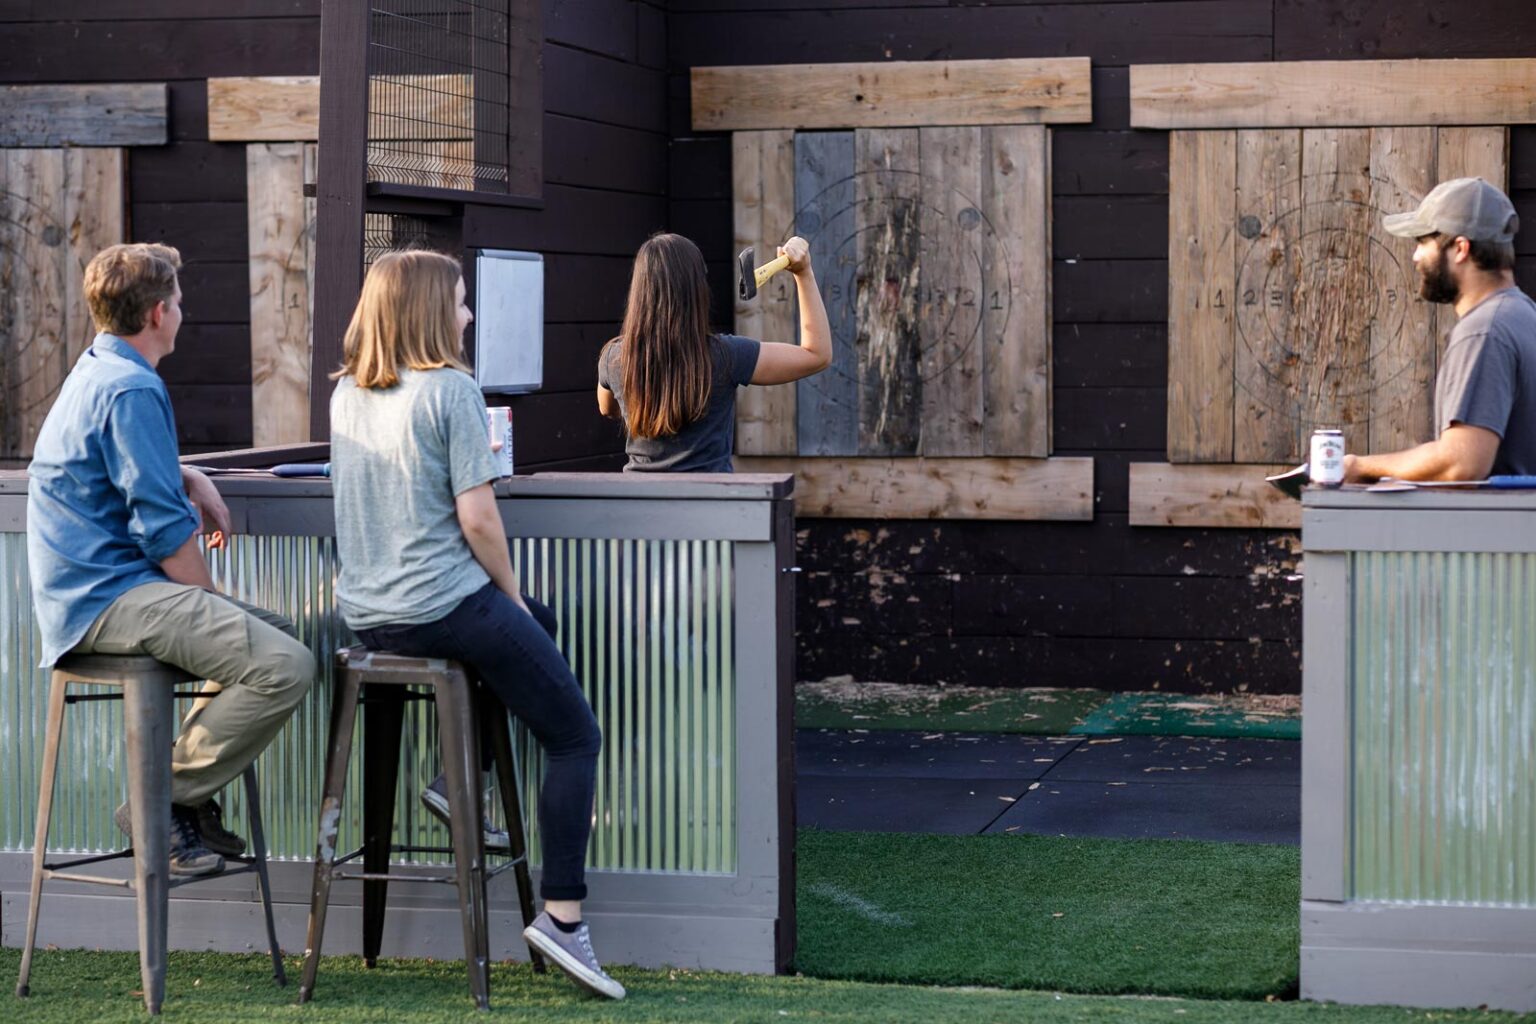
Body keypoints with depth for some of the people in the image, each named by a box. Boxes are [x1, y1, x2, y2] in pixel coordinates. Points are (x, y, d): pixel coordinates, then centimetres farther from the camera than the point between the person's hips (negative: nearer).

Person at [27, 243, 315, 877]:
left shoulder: (95, 372, 18)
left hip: (87, 588, 11)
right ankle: (164, 799, -11)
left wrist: (193, 481, 18)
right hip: (108, 596, -11)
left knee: (276, 633, 19)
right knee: (285, 666, -23)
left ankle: (185, 797, 15)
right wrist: (209, 603, -7)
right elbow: (163, 528, -19)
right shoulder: (131, 390, -15)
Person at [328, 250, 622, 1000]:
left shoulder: (345, 393, 9)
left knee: (535, 624, 33)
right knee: (576, 738, 4)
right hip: (444, 606, -8)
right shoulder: (450, 389, -13)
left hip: (365, 614, 8)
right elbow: (477, 519, -15)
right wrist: (509, 595, -1)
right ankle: (562, 916, -3)